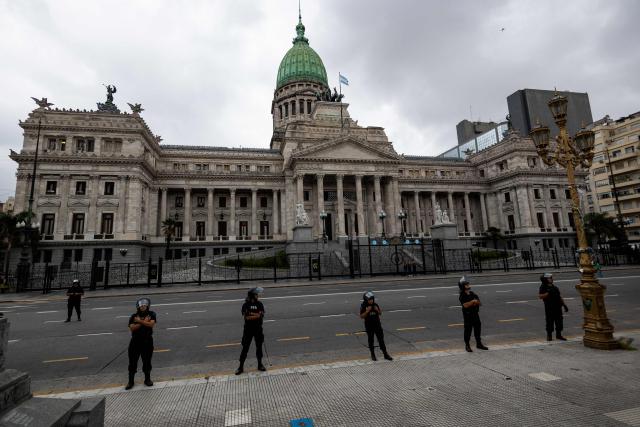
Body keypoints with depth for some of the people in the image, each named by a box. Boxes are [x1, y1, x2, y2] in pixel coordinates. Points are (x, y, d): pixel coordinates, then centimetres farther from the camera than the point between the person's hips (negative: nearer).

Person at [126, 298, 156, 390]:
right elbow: (132, 328, -13)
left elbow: (151, 324, -18)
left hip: (147, 341, -1)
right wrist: (144, 321, -17)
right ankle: (130, 381, 23)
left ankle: (147, 379, 25)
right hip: (135, 342, 1)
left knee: (147, 361, 8)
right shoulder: (134, 316, 1)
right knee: (132, 362, 8)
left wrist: (140, 321, -16)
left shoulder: (151, 314, -2)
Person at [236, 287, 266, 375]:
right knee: (245, 348, 3)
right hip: (248, 329, -2)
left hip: (258, 329, 2)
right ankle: (241, 367, 16)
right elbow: (246, 317, -19)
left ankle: (260, 365, 26)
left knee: (259, 347, 11)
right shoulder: (246, 305, -8)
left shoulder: (259, 304, -1)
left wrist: (251, 314, -18)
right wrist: (256, 314, -19)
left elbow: (261, 315, -13)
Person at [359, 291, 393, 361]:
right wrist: (367, 311, -25)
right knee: (371, 340, 9)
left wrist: (377, 310, -14)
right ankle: (373, 355, 25)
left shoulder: (375, 305, -2)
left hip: (377, 325, 2)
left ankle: (385, 354, 15)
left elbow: (380, 314, 7)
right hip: (369, 326, -2)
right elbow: (361, 316, -13)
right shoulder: (363, 307, -11)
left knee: (381, 340, 5)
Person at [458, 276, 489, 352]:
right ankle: (467, 345, 12)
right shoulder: (462, 296, -13)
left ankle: (479, 344, 30)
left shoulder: (472, 294, 8)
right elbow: (465, 305, -24)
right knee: (468, 330, 1)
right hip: (468, 315, -7)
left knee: (478, 328, 14)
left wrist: (476, 302, -10)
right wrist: (473, 301, -24)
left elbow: (479, 302, 10)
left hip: (475, 314, 7)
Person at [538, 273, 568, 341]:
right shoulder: (543, 287, -5)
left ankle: (558, 335, 25)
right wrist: (548, 293, -22)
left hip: (558, 307, 6)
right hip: (549, 308, -6)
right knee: (550, 322, -1)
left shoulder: (555, 287, 16)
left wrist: (564, 305, 16)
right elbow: (540, 296, -15)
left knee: (559, 321, 11)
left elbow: (560, 297, 21)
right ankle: (549, 336, 11)